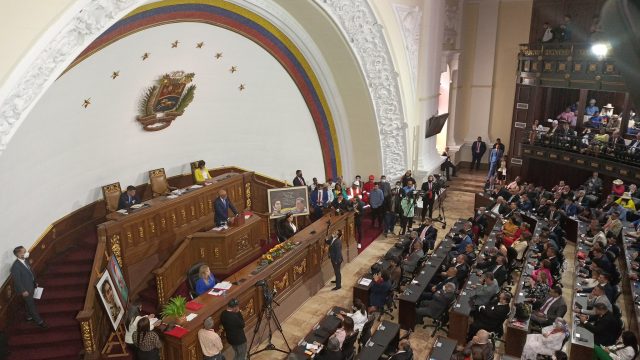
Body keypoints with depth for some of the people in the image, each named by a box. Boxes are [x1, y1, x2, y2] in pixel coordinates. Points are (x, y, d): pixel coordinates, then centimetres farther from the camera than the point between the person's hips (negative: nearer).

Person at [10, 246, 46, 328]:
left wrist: (35, 282, 16)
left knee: (29, 303, 26)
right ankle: (38, 321, 21)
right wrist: (23, 291, -19)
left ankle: (29, 316, 45)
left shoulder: (25, 260, -4)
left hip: (31, 286, 8)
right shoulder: (15, 266, -31)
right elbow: (17, 280, -25)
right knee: (31, 305, 7)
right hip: (25, 289, -8)